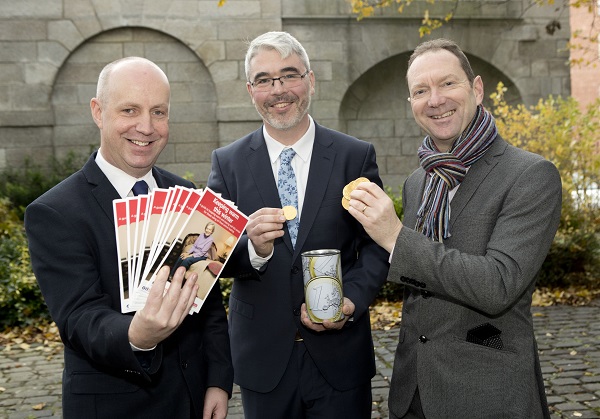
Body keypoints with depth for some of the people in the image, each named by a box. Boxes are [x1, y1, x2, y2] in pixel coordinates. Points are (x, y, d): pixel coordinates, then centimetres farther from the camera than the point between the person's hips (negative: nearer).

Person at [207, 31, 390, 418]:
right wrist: (253, 248, -24)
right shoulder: (227, 162, 0)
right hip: (262, 357, 1)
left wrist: (352, 301, -17)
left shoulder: (357, 156, -2)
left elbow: (376, 245, -1)